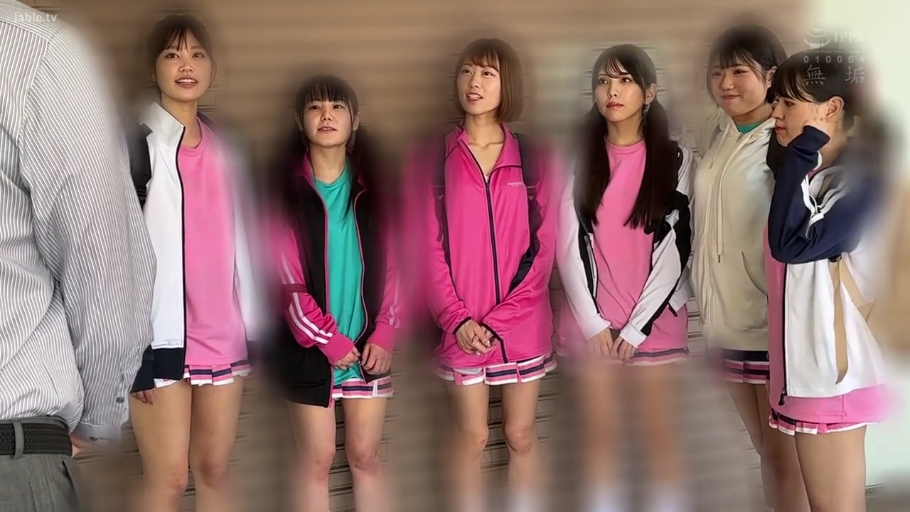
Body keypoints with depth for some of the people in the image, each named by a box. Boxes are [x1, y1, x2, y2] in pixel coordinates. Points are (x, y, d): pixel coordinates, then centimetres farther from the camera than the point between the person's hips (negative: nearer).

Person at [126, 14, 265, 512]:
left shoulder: (223, 146, 13)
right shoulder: (138, 141, -5)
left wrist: (253, 324, 12)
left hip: (222, 334, 5)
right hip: (163, 335, -5)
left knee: (215, 470, 10)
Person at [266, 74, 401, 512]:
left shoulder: (372, 187, 4)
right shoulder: (287, 189, -4)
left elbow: (393, 265, 2)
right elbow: (285, 278, -9)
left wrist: (384, 334, -8)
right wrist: (329, 340, -12)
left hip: (368, 343, 2)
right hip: (311, 345, -2)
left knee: (366, 456, 8)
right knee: (317, 459, 3)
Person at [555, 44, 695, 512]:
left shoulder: (675, 159, 0)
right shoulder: (579, 159, 5)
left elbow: (675, 250, -5)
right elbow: (570, 247, 0)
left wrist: (637, 326, -10)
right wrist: (593, 321, -8)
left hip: (654, 320, -1)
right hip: (591, 321, 2)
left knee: (659, 429, 4)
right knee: (600, 432, 6)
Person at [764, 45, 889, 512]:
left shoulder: (861, 177, -13)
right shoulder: (804, 174, 11)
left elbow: (791, 244, -24)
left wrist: (800, 155, -19)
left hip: (829, 371, -8)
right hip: (796, 367, 9)